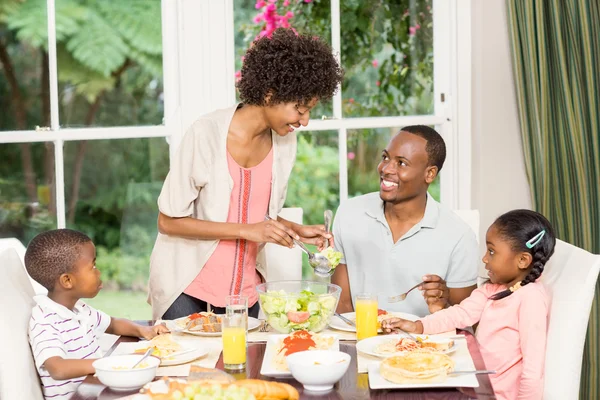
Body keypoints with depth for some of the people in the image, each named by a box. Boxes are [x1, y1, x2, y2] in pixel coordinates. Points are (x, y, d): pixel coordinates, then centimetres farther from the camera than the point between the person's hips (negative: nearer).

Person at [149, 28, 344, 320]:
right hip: (187, 288, -5)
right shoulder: (207, 134, -18)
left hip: (245, 290, 5)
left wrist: (297, 231, -5)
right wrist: (246, 231, -21)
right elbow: (168, 221, -15)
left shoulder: (285, 142, -2)